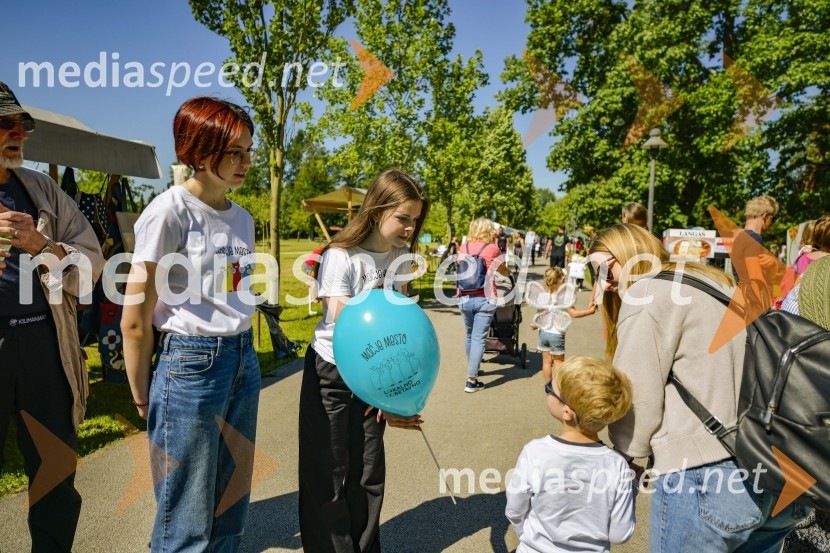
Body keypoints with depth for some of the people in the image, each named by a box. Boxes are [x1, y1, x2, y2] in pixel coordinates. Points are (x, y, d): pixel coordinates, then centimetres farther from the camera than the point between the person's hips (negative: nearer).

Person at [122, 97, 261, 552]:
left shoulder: (242, 218, 9)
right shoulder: (169, 211, -12)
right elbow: (135, 320, -9)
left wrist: (242, 355, 15)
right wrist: (142, 398, -1)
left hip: (243, 360, 7)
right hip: (190, 364, -6)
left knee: (231, 515, 17)